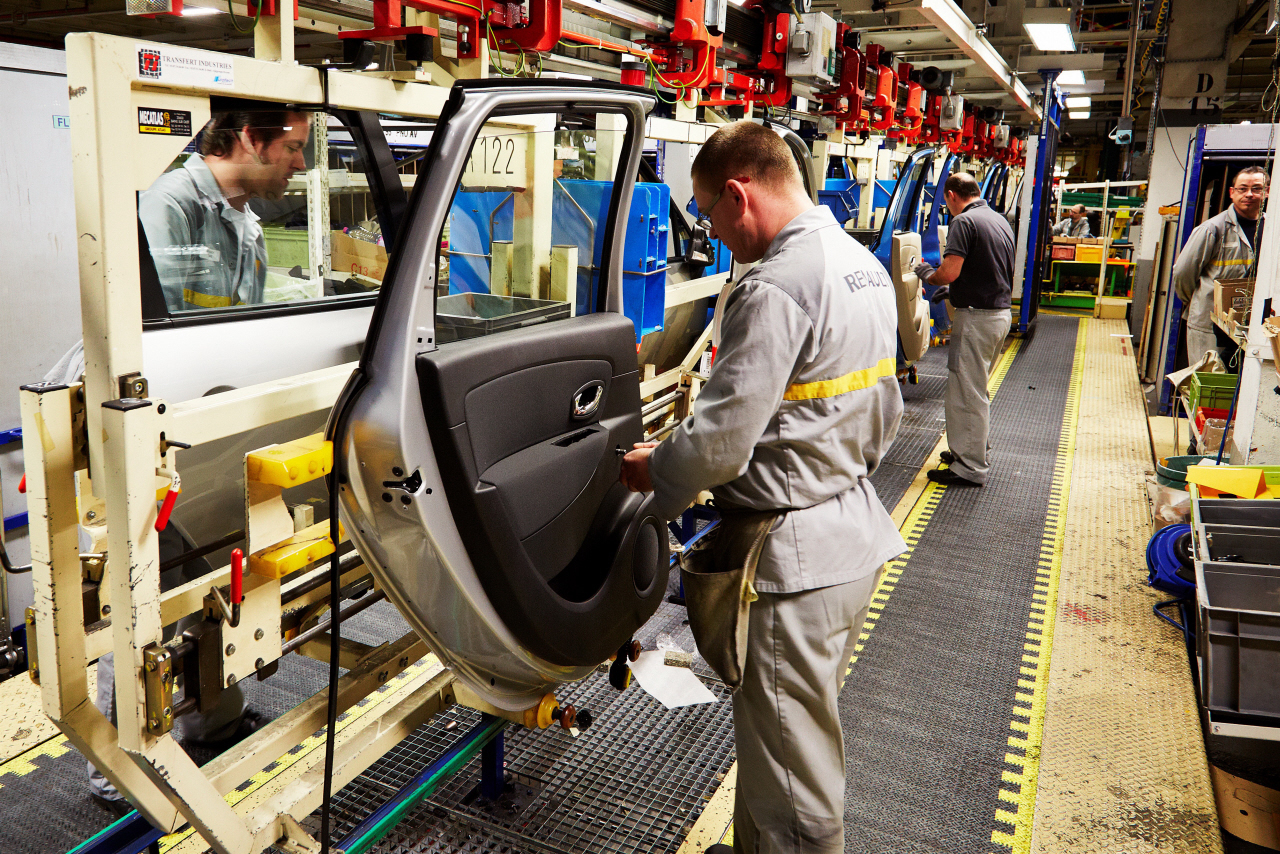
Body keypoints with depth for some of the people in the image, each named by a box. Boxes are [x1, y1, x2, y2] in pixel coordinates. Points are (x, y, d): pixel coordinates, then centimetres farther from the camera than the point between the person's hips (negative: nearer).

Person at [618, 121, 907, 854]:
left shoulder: (774, 288, -22)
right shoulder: (867, 268, 9)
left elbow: (721, 440, -22)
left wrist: (651, 469, -4)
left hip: (795, 555, -10)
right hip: (857, 535, 10)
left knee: (789, 773, 6)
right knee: (811, 734, 24)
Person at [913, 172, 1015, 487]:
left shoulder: (964, 222, -14)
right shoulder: (1000, 221, 14)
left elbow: (949, 272, -22)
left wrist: (927, 274, 0)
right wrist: (953, 289, 23)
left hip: (977, 316, -9)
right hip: (1001, 311, 9)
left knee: (966, 393, -2)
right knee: (977, 388, 21)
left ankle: (971, 467, 3)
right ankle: (978, 451, 31)